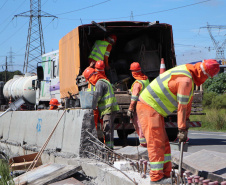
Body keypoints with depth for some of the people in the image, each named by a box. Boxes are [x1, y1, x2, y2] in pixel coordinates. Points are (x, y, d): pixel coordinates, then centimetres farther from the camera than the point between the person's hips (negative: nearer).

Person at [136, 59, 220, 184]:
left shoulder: (188, 74, 11)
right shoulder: (185, 80, -22)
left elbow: (187, 101, 17)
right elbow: (182, 107, -19)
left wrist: (186, 123, 17)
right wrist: (182, 129, -13)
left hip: (155, 110, 11)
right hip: (148, 108, -11)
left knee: (164, 143, 12)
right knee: (156, 143, -9)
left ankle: (165, 175, 16)